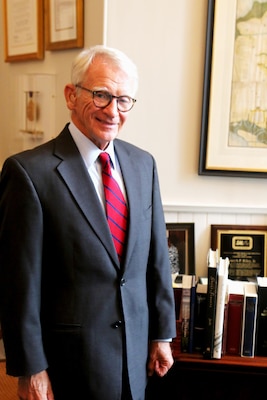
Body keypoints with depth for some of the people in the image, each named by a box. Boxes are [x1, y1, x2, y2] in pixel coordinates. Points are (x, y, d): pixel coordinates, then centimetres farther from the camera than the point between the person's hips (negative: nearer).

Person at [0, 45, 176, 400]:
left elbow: (157, 255, 5)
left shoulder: (143, 164, 1)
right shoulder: (30, 171, -16)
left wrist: (162, 333, 9)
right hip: (71, 359, -4)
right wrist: (30, 371, -9)